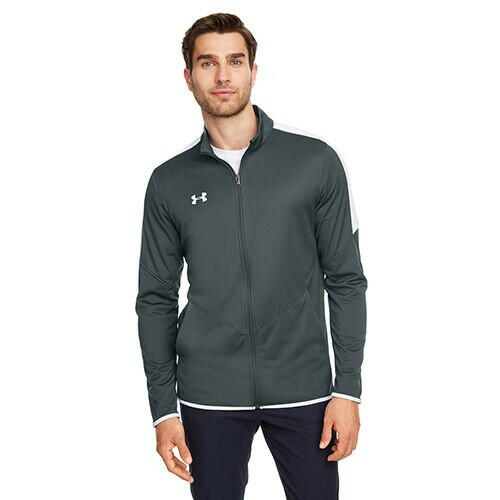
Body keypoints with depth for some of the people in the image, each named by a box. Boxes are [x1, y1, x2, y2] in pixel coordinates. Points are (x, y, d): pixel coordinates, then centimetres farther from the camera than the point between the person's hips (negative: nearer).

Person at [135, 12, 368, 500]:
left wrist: (348, 388, -3)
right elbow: (156, 299, 6)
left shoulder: (315, 161, -1)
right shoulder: (169, 182, 3)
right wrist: (163, 407, 2)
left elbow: (345, 279, 1)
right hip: (208, 396, 1)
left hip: (303, 388, -1)